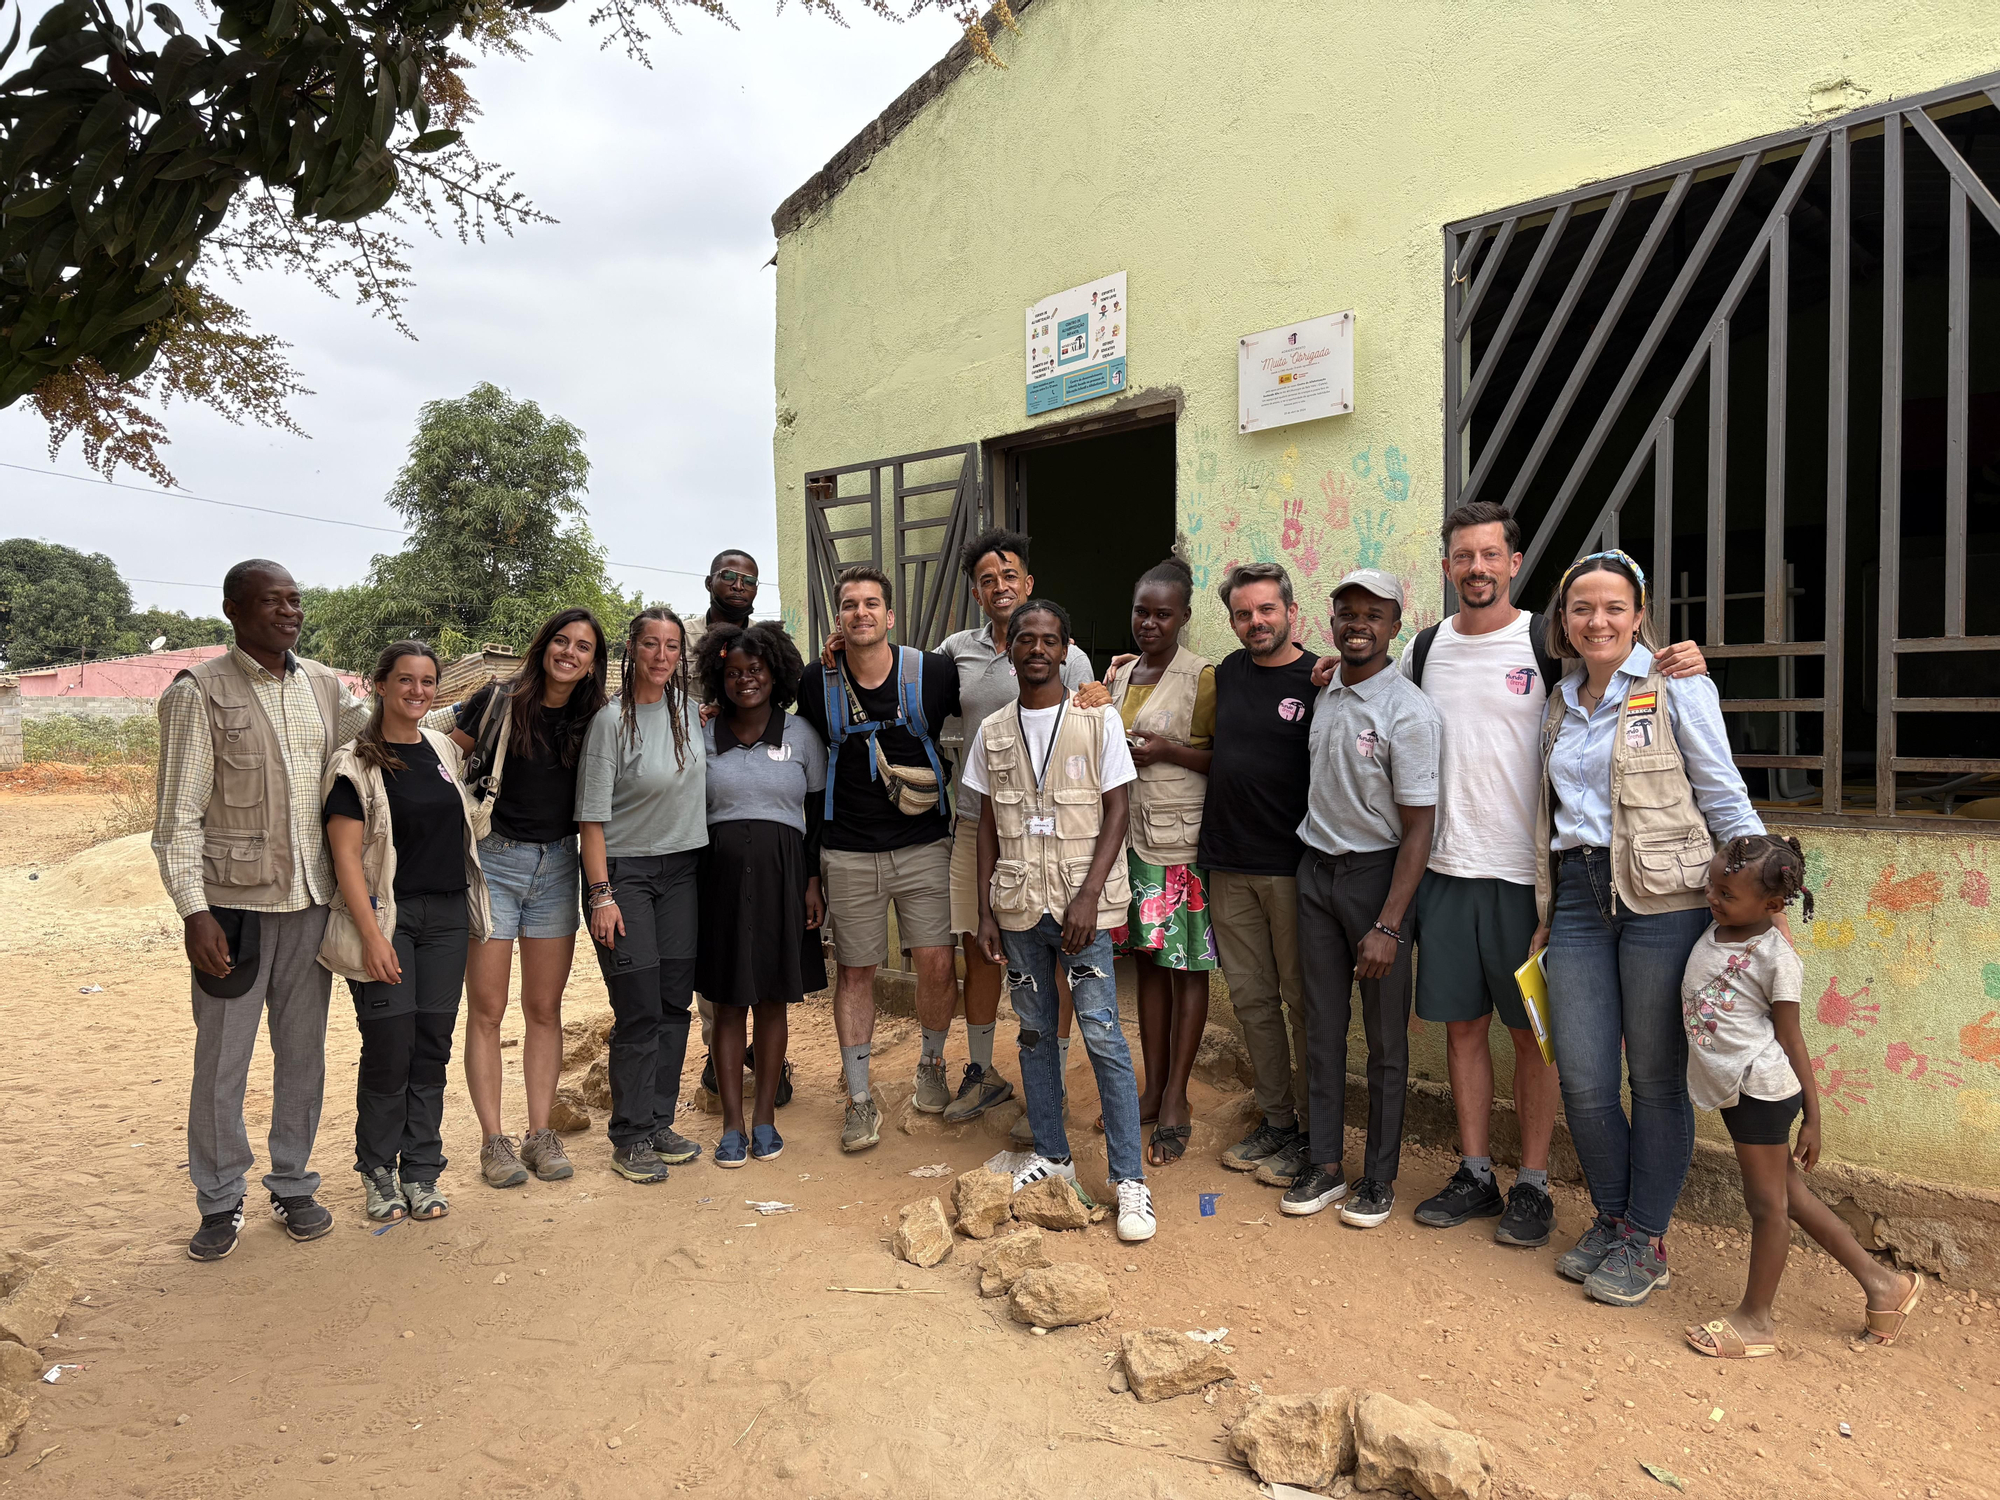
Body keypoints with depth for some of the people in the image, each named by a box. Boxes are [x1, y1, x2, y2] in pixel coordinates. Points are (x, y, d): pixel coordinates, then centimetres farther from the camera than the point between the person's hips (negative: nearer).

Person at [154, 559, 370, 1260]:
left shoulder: (325, 685, 8)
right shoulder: (198, 692, -6)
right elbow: (178, 815, -8)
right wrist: (193, 911, -15)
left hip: (312, 900, 4)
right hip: (233, 905, -4)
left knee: (303, 1052, 12)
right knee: (221, 1060, 4)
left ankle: (293, 1185, 27)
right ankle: (221, 1202, 21)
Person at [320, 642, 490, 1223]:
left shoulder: (444, 750, 11)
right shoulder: (356, 763, -6)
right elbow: (345, 854, -10)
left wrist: (467, 911, 18)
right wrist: (371, 934, -18)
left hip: (446, 914, 5)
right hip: (386, 915, -5)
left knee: (433, 1042, 6)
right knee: (390, 1045, -5)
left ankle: (421, 1170, 17)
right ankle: (379, 1173, 14)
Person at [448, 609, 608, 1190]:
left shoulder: (594, 720, 5)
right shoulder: (498, 701, -5)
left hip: (557, 867, 3)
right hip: (492, 862, -3)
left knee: (544, 1009, 8)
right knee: (486, 1010, 2)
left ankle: (539, 1134, 17)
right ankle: (493, 1139, 10)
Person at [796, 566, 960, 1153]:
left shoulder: (932, 673, -5)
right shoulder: (817, 682, 0)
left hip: (924, 845, -1)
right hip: (848, 854, 1)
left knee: (937, 963, -3)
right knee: (854, 970, 6)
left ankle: (931, 1065, 25)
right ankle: (860, 1099, 20)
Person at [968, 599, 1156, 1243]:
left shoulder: (1099, 720, -1)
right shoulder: (993, 732, 9)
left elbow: (1115, 814, -4)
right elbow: (988, 826, 11)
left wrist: (1087, 897, -13)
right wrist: (985, 911, 6)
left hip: (1083, 902, -4)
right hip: (1018, 905, 4)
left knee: (1102, 1033, -6)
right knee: (1034, 1032, 11)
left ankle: (1129, 1178, 2)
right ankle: (1052, 1155, 26)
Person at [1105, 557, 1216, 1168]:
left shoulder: (1202, 677, -7)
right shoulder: (1119, 675, 13)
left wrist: (1169, 750, -18)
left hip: (1179, 841, -6)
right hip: (1127, 835, 6)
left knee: (1185, 967, 2)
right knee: (1146, 960, 12)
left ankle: (1176, 1100, 11)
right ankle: (1153, 1089, 22)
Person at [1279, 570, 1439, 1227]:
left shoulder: (1408, 711, -15)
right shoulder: (1323, 694, 5)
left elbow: (1418, 826, -16)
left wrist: (1388, 926, -20)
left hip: (1376, 872, -5)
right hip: (1315, 870, 6)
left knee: (1385, 1036, 6)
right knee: (1323, 1024, 11)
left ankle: (1380, 1176, 19)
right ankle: (1325, 1165, 21)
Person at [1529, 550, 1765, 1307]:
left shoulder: (1676, 688, -1)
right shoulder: (1561, 705, 15)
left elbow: (1725, 798, -2)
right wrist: (1545, 916, 17)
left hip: (1663, 898, -4)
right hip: (1578, 898, 5)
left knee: (1656, 1077, 4)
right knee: (1584, 1081, 4)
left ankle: (1645, 1238, 21)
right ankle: (1611, 1218, 27)